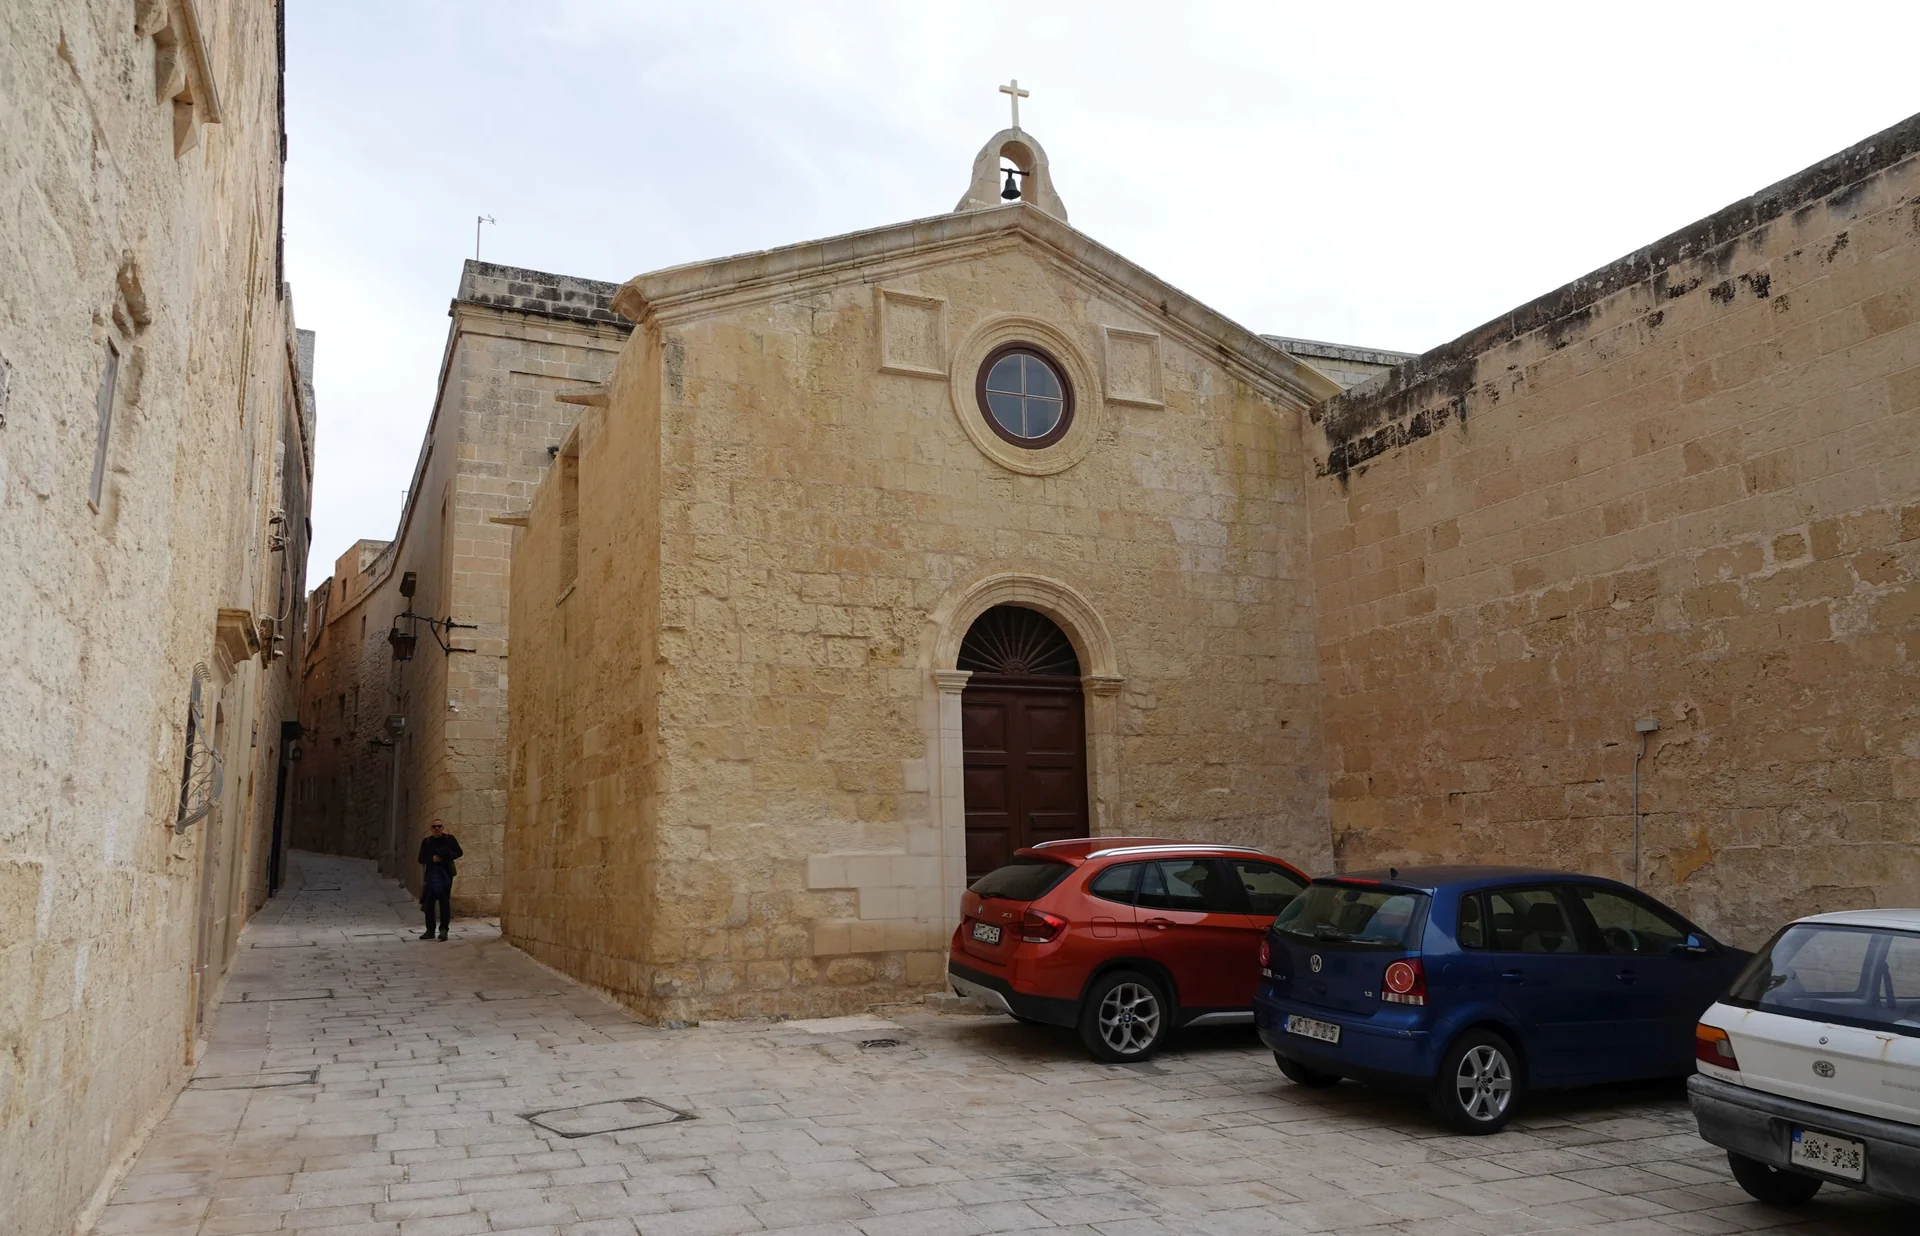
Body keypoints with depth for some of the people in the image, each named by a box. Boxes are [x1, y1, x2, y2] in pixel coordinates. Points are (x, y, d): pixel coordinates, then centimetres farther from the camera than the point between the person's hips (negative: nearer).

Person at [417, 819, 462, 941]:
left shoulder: (449, 838, 1)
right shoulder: (426, 841, 6)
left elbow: (459, 852, 2)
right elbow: (421, 859, 4)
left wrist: (448, 856, -16)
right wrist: (432, 859, -15)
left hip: (446, 874, -3)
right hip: (431, 875, 3)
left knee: (444, 901, -7)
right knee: (429, 903, 5)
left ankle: (443, 929, -7)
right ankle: (430, 930, 14)